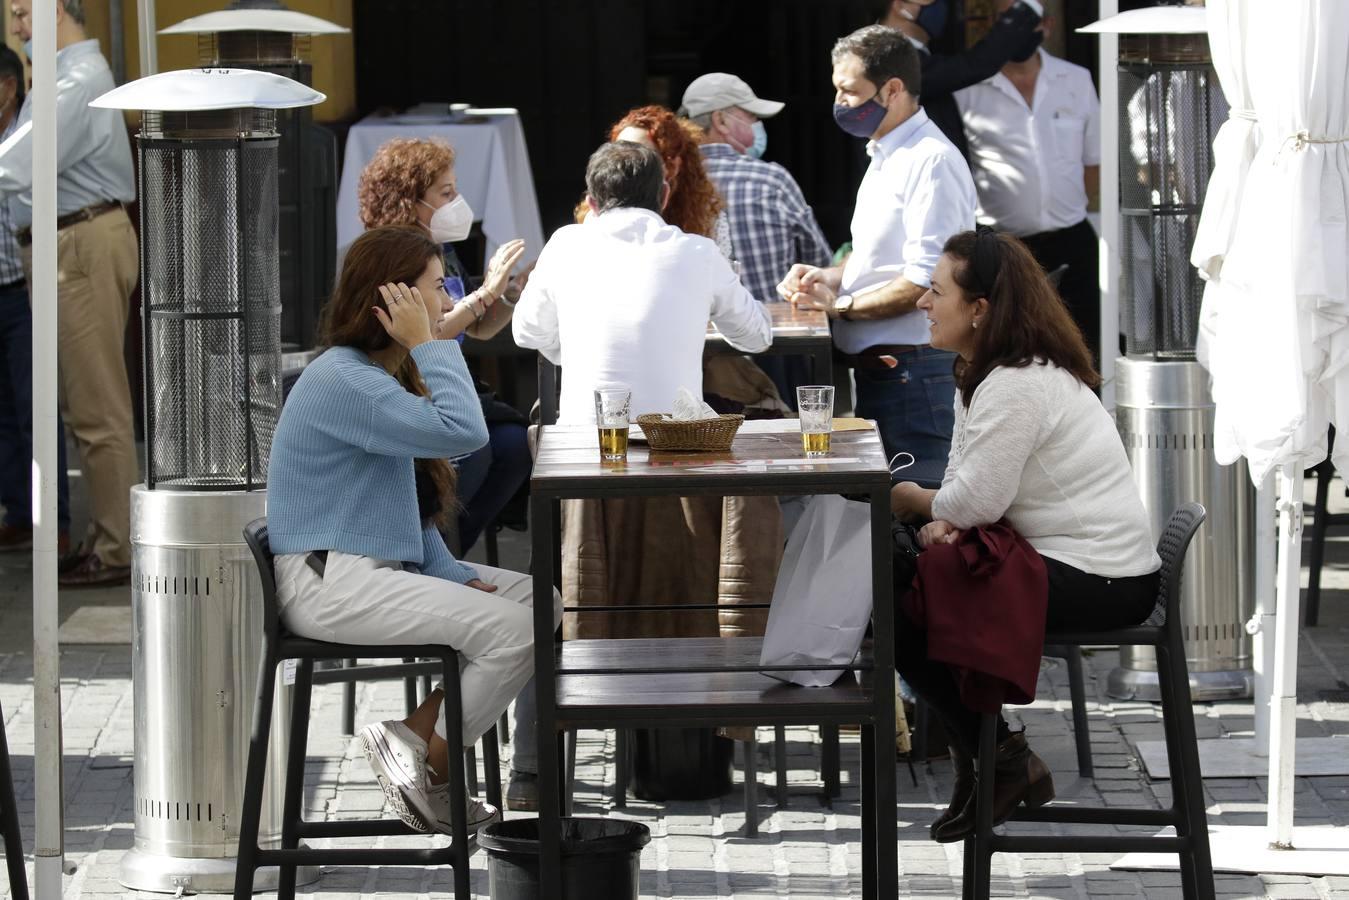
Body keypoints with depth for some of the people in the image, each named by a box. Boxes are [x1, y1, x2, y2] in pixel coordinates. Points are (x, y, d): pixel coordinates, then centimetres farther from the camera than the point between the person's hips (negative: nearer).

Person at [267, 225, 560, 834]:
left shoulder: (377, 375, 17)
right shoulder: (342, 382, -18)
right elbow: (462, 432, -28)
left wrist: (448, 572, 7)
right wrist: (429, 344, -16)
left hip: (386, 567, 11)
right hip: (326, 583, -11)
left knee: (547, 602, 2)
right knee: (514, 629, -23)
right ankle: (426, 763, -8)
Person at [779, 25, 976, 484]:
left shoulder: (931, 162, -14)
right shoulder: (885, 159, 18)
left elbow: (926, 281, -20)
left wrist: (841, 305, -11)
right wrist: (827, 277, 10)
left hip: (913, 371, -10)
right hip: (877, 370, 10)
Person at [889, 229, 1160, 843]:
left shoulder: (1017, 387, -21)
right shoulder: (986, 374, 13)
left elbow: (977, 498, -23)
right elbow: (970, 487, 12)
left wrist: (913, 501, -3)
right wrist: (943, 521, -11)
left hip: (1097, 583, -11)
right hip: (1076, 562, 11)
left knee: (902, 614, -12)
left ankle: (1004, 764, 2)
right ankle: (975, 747, 15)